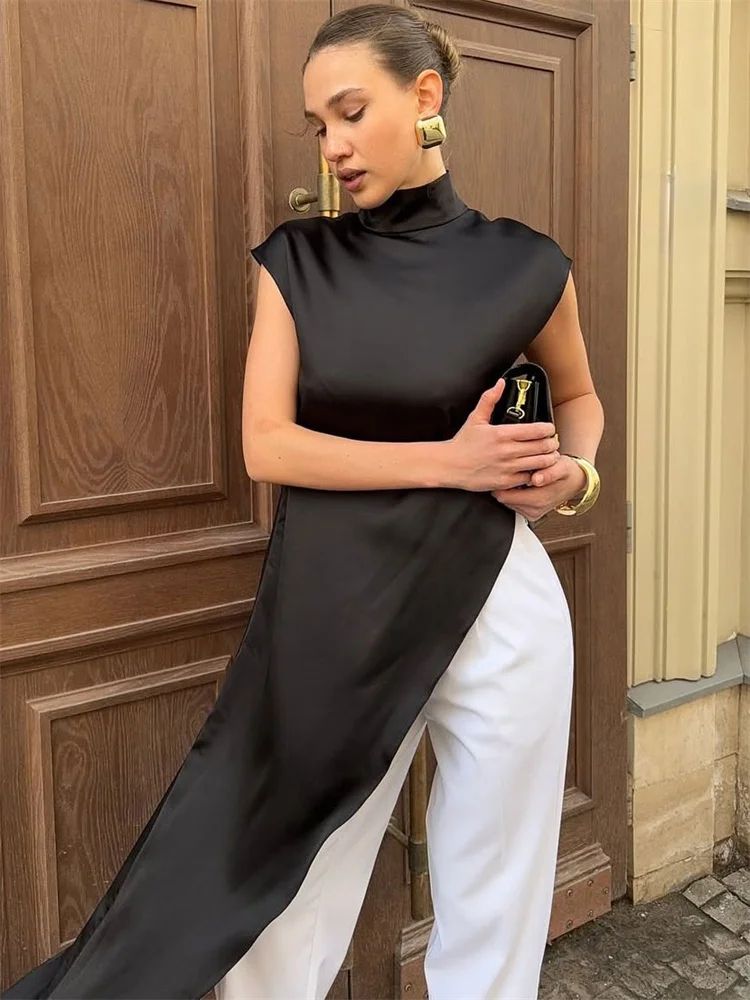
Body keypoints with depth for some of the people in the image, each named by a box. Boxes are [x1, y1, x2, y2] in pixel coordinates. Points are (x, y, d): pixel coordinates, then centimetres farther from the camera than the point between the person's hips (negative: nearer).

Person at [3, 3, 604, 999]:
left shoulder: (523, 266, 0)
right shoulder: (297, 261, 1)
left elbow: (579, 396, 18)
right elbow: (267, 444, -8)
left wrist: (573, 469, -4)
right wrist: (449, 461, -15)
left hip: (494, 609, 0)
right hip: (330, 615, 0)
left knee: (492, 911, 13)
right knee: (282, 918, 11)